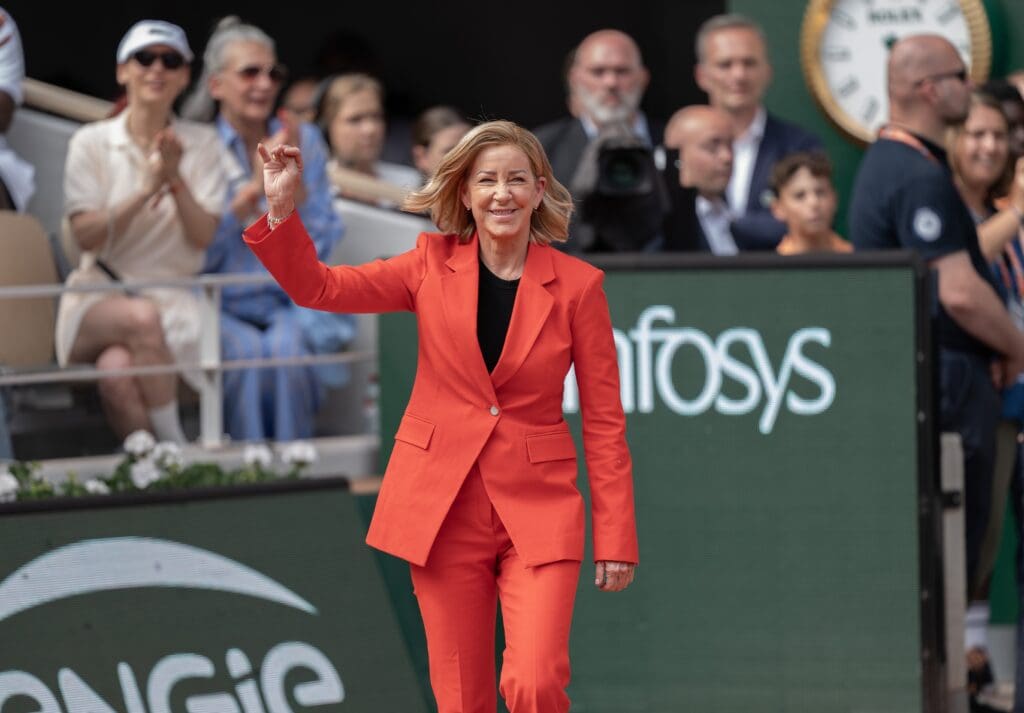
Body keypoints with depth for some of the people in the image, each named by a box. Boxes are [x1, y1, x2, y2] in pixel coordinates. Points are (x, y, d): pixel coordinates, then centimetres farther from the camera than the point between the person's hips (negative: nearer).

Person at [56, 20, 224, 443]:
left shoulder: (202, 145, 8)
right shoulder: (91, 143, 5)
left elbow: (203, 237, -1)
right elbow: (85, 235, -5)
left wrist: (175, 181, -19)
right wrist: (144, 190, -20)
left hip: (175, 299, 0)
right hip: (99, 298, 0)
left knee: (117, 371, -35)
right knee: (141, 317, -38)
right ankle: (175, 451, -30)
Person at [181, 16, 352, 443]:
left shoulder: (304, 141, 8)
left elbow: (321, 246, 5)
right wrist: (254, 186, -14)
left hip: (291, 300, 1)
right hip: (221, 307, -1)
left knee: (288, 347, -32)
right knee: (246, 351, -33)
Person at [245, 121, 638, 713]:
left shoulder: (577, 285, -2)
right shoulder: (434, 265, 3)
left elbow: (605, 419, 0)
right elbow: (317, 286, 3)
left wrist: (617, 538, -3)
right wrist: (282, 209, -14)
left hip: (538, 509, -2)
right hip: (444, 508, 2)